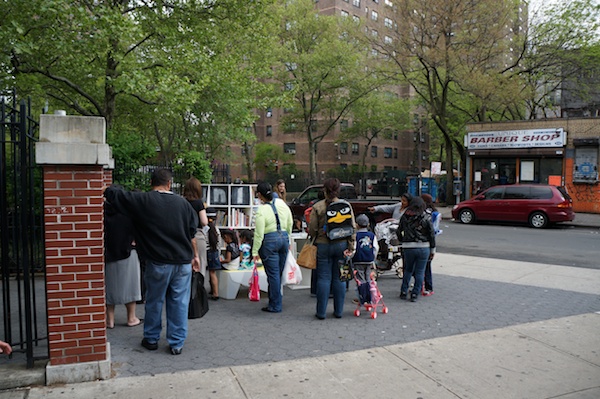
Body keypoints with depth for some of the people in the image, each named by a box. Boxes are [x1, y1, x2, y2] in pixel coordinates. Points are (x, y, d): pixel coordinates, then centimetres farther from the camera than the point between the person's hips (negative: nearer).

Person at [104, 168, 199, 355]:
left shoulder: (142, 201, -6)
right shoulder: (182, 203, 3)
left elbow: (112, 193, -2)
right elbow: (192, 233, 8)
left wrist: (106, 188, 20)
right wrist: (195, 255, 18)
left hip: (158, 262, -2)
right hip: (183, 262, 2)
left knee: (154, 302, 14)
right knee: (179, 303, 8)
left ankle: (151, 339, 29)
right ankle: (177, 343, 15)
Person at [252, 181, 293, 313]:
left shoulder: (261, 211, -15)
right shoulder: (281, 203, 2)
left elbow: (259, 234, -14)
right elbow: (290, 223, 10)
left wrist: (255, 251, -6)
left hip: (269, 242, -6)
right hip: (284, 238, 6)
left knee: (273, 274, 1)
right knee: (279, 272, 16)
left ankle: (275, 306, 8)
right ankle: (277, 301, 28)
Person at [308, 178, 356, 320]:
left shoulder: (317, 207, -7)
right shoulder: (346, 206, 1)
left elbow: (312, 229, -4)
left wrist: (313, 240, 16)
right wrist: (351, 246, 4)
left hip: (323, 245, -2)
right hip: (341, 244, 2)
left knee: (323, 278, 4)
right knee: (339, 278, 10)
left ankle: (321, 312, 10)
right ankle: (338, 311, 17)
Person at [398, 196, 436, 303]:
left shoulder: (405, 216, 1)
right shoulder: (426, 217, -3)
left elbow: (399, 231, 10)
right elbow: (432, 234, -1)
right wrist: (432, 250, 7)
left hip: (408, 247, 2)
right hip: (424, 248, -1)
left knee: (408, 270, 18)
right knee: (420, 272, 8)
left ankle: (404, 292, 18)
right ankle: (415, 294, 8)